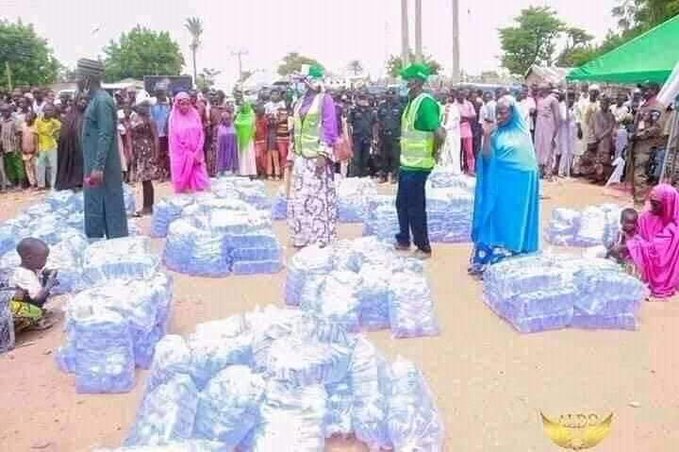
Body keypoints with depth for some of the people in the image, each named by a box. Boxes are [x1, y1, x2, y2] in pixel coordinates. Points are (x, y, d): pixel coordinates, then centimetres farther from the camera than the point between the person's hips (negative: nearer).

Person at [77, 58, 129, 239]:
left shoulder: (102, 101, -16)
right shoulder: (95, 100, 14)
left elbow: (105, 136, -22)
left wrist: (98, 167, -24)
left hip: (101, 168, -10)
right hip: (95, 165, 10)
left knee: (109, 208, -3)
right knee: (95, 208, 14)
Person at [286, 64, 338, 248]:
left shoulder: (325, 99, -4)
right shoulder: (300, 102, 15)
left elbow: (329, 128, -10)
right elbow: (295, 129, 17)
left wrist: (323, 154, -19)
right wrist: (291, 155, 13)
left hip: (317, 156, -6)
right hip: (301, 156, 6)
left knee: (319, 195, -1)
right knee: (299, 197, 7)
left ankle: (321, 236, 6)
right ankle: (303, 236, 16)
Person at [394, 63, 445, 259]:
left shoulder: (426, 103, -20)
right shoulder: (412, 101, 9)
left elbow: (440, 134, -29)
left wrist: (434, 153, -13)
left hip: (417, 165, -9)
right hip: (407, 162, 9)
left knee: (415, 207, 0)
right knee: (402, 204, 18)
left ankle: (424, 247, 12)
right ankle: (403, 240, 32)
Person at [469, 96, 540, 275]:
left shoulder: (523, 133, -3)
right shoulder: (496, 133, 4)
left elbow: (529, 161, -1)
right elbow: (487, 157, -7)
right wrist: (487, 136, -18)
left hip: (517, 185, -3)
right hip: (498, 185, 3)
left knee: (513, 218, 3)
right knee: (497, 217, 6)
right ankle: (491, 255, 13)